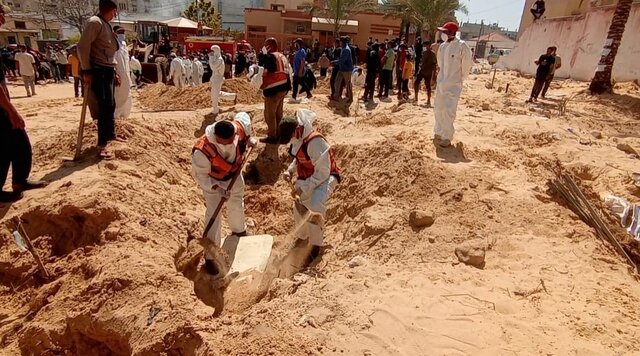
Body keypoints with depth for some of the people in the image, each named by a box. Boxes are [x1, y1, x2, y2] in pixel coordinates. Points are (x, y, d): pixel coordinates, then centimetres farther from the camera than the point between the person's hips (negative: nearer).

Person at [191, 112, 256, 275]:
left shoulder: (239, 127, -34)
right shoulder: (202, 151, -43)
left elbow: (244, 116, -8)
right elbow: (199, 175, -25)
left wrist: (248, 139, -3)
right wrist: (217, 188, -36)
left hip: (235, 173, 5)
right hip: (212, 180, -5)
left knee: (237, 202, 25)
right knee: (214, 214, -4)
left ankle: (239, 231, 57)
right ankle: (210, 256, 13)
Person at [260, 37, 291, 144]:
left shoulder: (270, 56, -13)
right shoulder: (282, 56, 13)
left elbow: (270, 74, -20)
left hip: (273, 88, -9)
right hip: (283, 87, 9)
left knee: (269, 113, 0)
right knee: (278, 112, 18)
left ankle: (272, 136, 5)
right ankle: (278, 133, 27)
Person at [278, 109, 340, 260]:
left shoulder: (315, 142, -31)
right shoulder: (297, 140, -3)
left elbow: (323, 172, -28)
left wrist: (305, 187, -25)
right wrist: (290, 170, -3)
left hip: (324, 178, -9)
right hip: (307, 178, 9)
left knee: (315, 207, -28)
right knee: (299, 207, 13)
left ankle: (316, 243, -6)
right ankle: (303, 237, 40)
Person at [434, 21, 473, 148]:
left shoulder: (462, 46, -13)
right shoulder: (442, 46, 5)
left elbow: (466, 65, -7)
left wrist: (459, 79, 2)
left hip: (453, 85, -6)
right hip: (441, 83, 6)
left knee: (448, 111, -10)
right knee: (438, 109, 12)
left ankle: (447, 137, -2)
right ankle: (438, 132, 28)